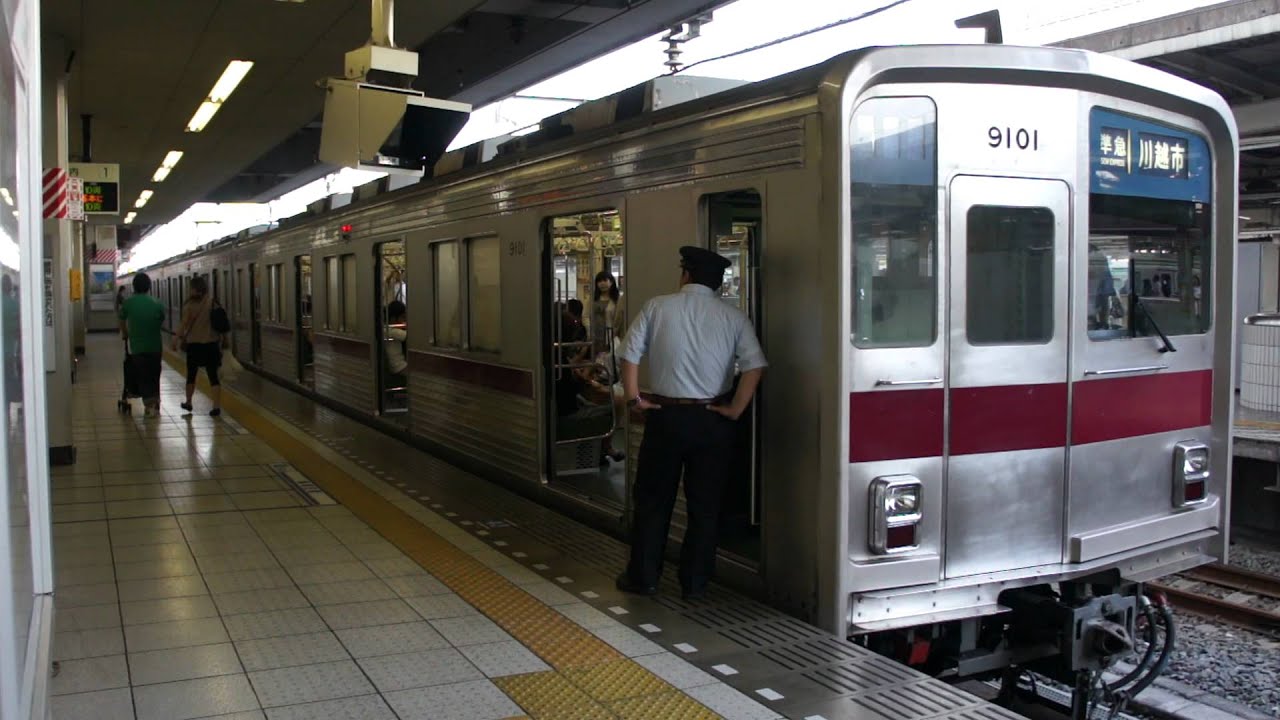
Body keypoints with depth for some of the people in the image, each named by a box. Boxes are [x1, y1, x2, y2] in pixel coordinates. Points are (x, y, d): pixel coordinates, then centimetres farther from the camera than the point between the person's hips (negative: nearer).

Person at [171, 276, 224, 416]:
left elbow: (184, 325, -8)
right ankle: (217, 406, -7)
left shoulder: (190, 305, -10)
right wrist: (220, 342, 11)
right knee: (213, 376, 2)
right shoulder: (213, 302, -1)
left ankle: (188, 403, 32)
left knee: (191, 375, 16)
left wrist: (177, 338, 5)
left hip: (194, 344, -2)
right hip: (212, 343, 2)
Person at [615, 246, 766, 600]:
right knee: (705, 505, 11)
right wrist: (734, 410, -5)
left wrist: (633, 398, 4)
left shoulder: (658, 307, -1)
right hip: (713, 421, 1)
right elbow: (755, 367, -10)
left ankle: (642, 577, 20)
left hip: (665, 416, 0)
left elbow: (629, 355, -4)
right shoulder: (733, 316, -1)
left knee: (652, 500, 12)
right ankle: (695, 583, 17)